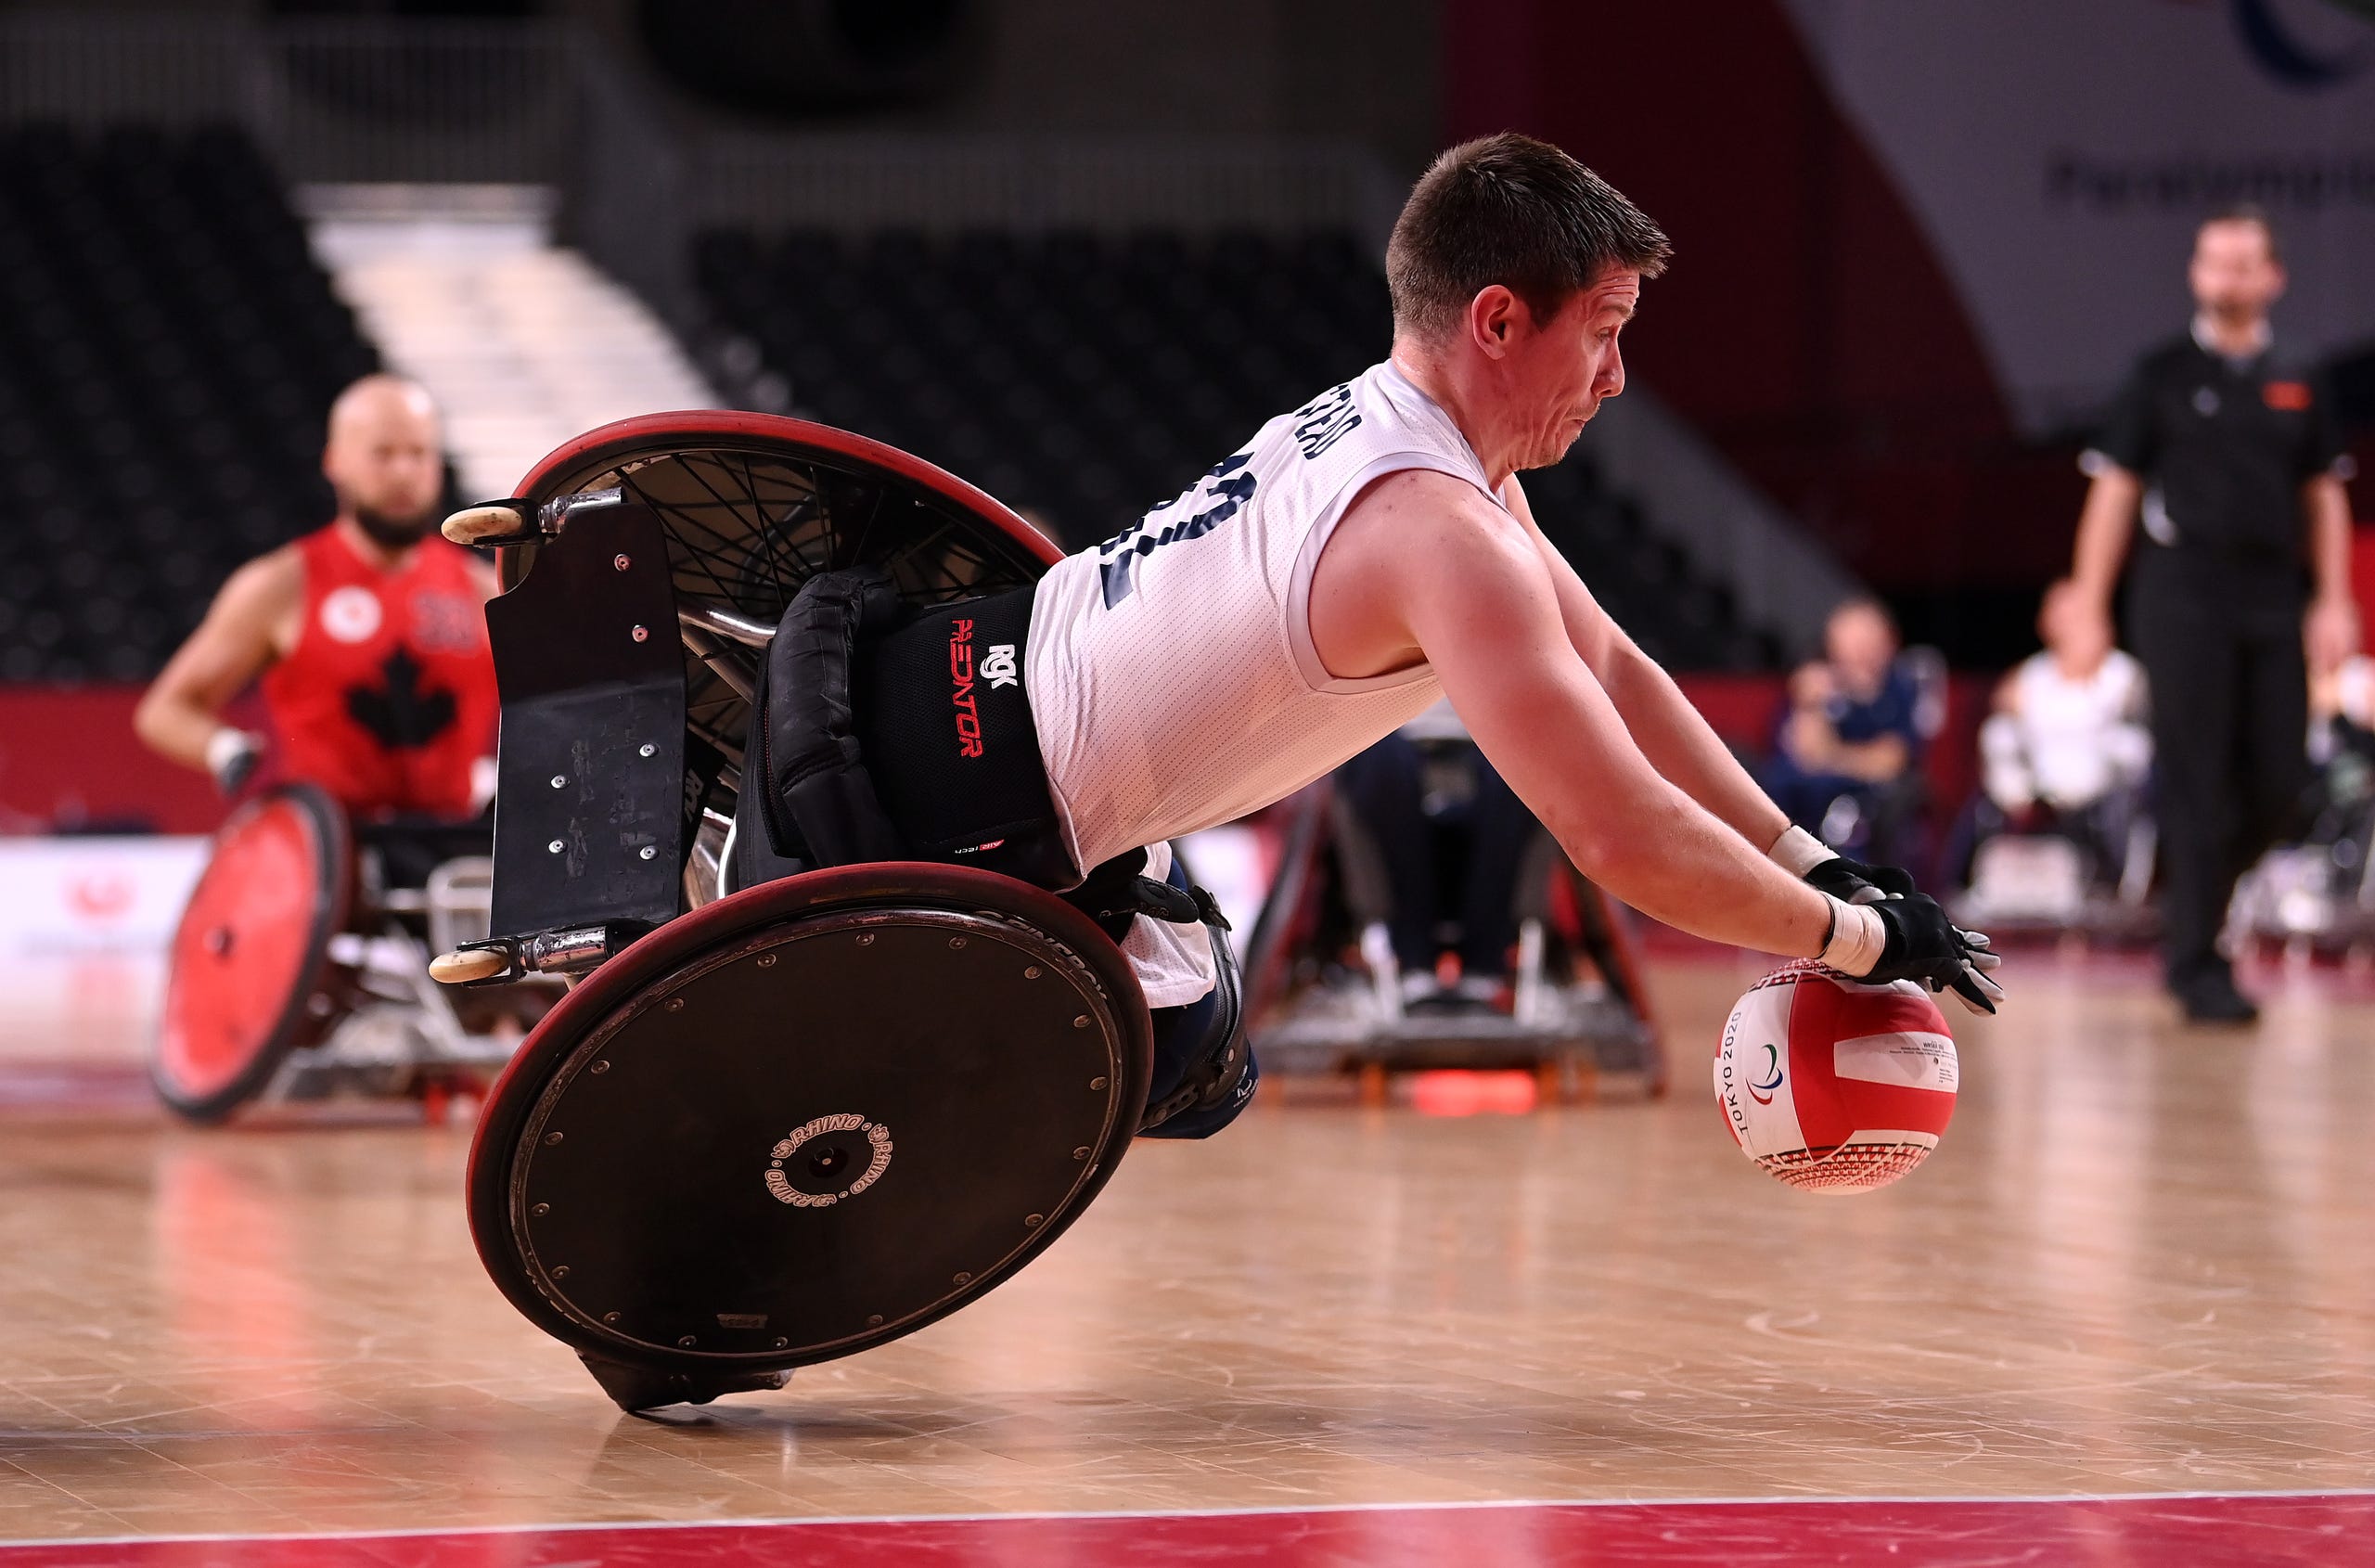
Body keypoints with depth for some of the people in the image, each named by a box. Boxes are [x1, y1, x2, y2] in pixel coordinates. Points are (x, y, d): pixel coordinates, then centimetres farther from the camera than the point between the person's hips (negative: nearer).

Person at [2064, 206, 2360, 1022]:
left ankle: (2189, 905, 24)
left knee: (2277, 786, 1)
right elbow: (2114, 491, 3)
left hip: (2274, 601, 3)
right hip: (2184, 595, -3)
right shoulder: (2162, 376, 4)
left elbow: (2324, 496, 15)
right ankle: (2196, 964, 0)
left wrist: (2333, 602, 5)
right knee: (2198, 786, -5)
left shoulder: (2297, 386, 11)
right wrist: (2088, 608, -2)